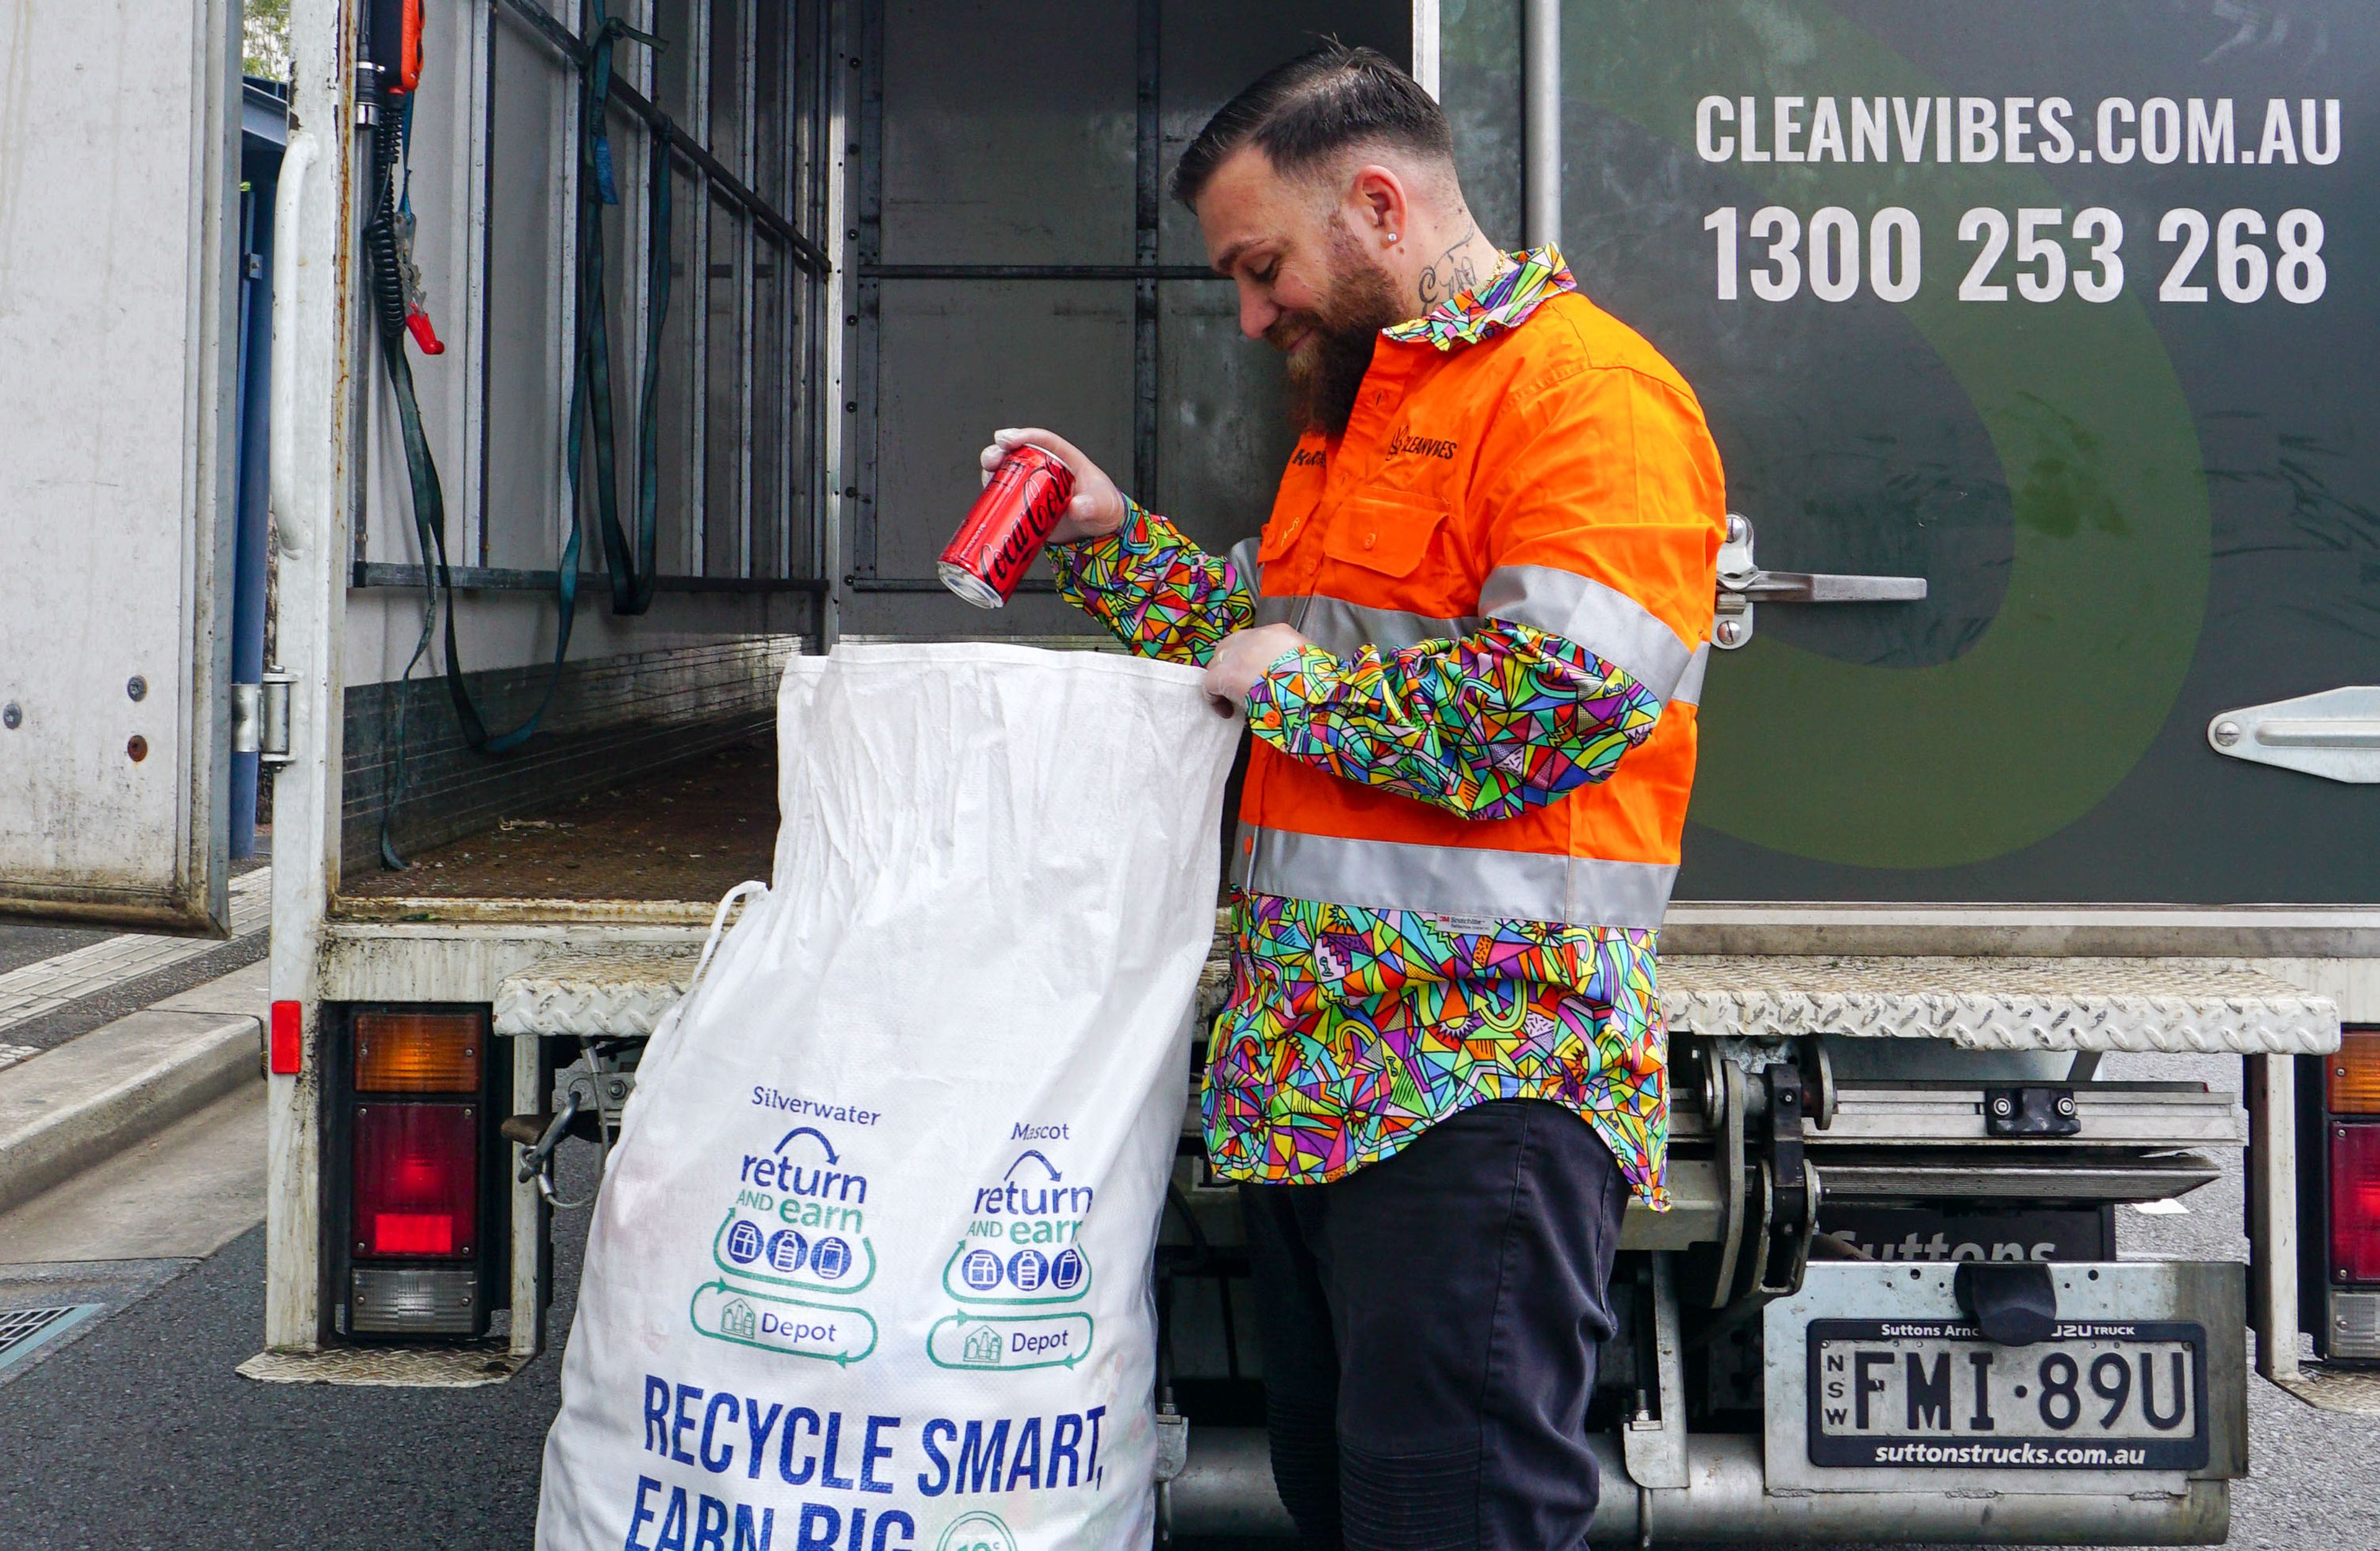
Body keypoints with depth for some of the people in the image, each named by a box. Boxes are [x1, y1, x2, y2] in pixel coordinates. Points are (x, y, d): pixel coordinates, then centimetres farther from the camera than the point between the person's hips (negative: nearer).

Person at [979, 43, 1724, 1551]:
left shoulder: (1588, 389, -12)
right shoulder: (1360, 401, 21)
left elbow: (1562, 700, -24)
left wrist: (1291, 681, -12)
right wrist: (1111, 537, 18)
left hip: (1482, 1081, -10)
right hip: (1310, 1070, 10)